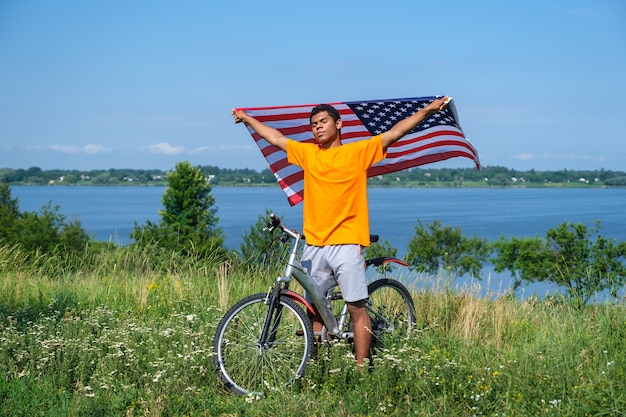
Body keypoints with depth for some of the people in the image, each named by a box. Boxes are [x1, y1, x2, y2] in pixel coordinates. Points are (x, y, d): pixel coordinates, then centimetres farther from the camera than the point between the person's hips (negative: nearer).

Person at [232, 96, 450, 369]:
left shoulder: (358, 151, 2)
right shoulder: (307, 153, 13)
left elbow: (394, 133, -2)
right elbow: (276, 138, 25)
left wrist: (428, 110, -10)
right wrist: (246, 118, 34)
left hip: (346, 244, -4)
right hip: (313, 245, 4)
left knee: (356, 308, -5)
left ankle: (361, 369, -2)